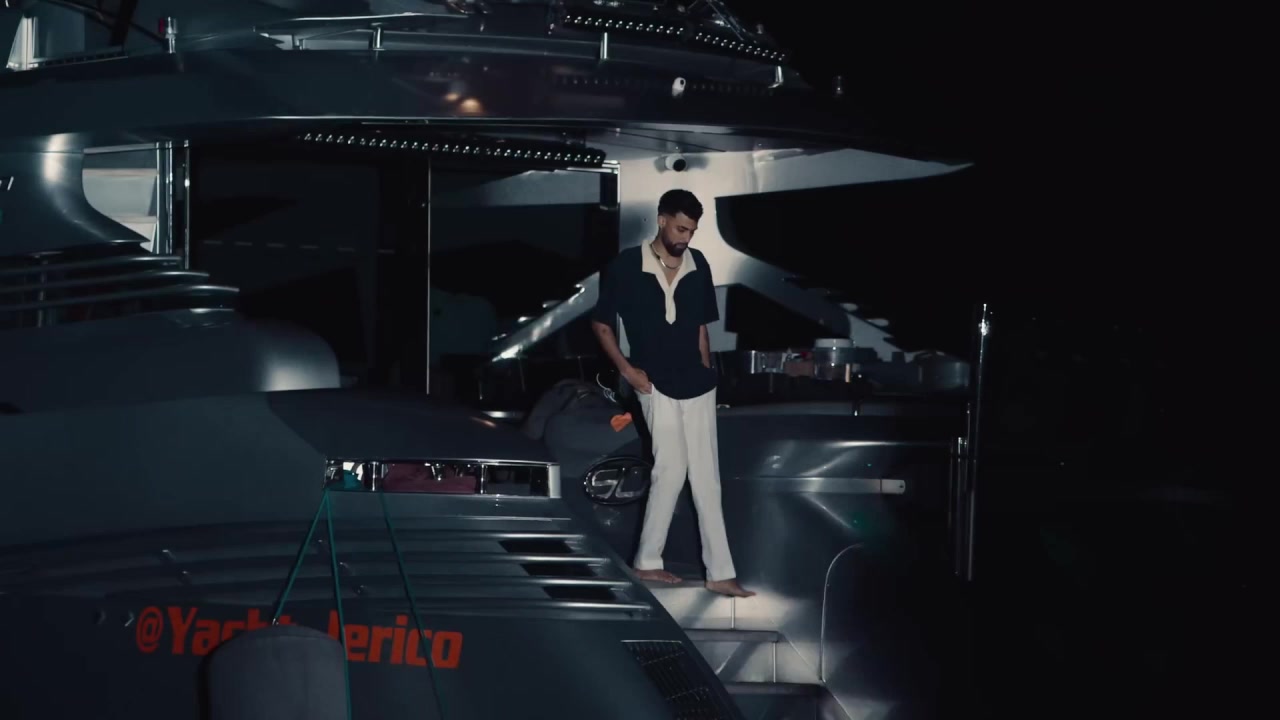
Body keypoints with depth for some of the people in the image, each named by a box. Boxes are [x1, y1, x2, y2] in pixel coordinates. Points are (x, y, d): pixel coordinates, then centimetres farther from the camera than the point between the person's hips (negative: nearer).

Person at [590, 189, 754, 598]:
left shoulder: (698, 267, 4)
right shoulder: (626, 267, -8)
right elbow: (600, 324, 0)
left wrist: (706, 372, 10)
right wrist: (627, 370, -6)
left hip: (697, 384, 4)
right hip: (657, 384, -4)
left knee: (706, 477, 3)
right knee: (671, 469, -8)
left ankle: (720, 573, 4)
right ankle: (648, 560, 6)